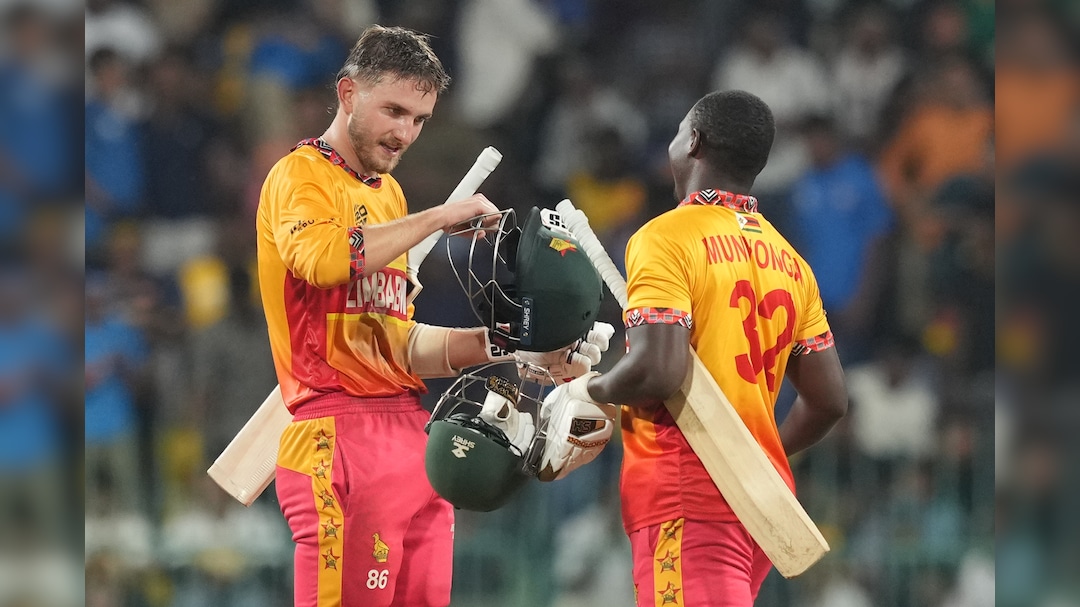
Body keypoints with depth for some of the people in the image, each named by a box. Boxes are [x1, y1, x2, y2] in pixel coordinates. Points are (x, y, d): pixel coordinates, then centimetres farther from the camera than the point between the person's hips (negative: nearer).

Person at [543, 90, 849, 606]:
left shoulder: (668, 239, -9)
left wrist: (585, 391, -3)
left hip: (689, 501, -8)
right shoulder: (786, 259, 13)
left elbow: (657, 370, -22)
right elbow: (829, 400, 13)